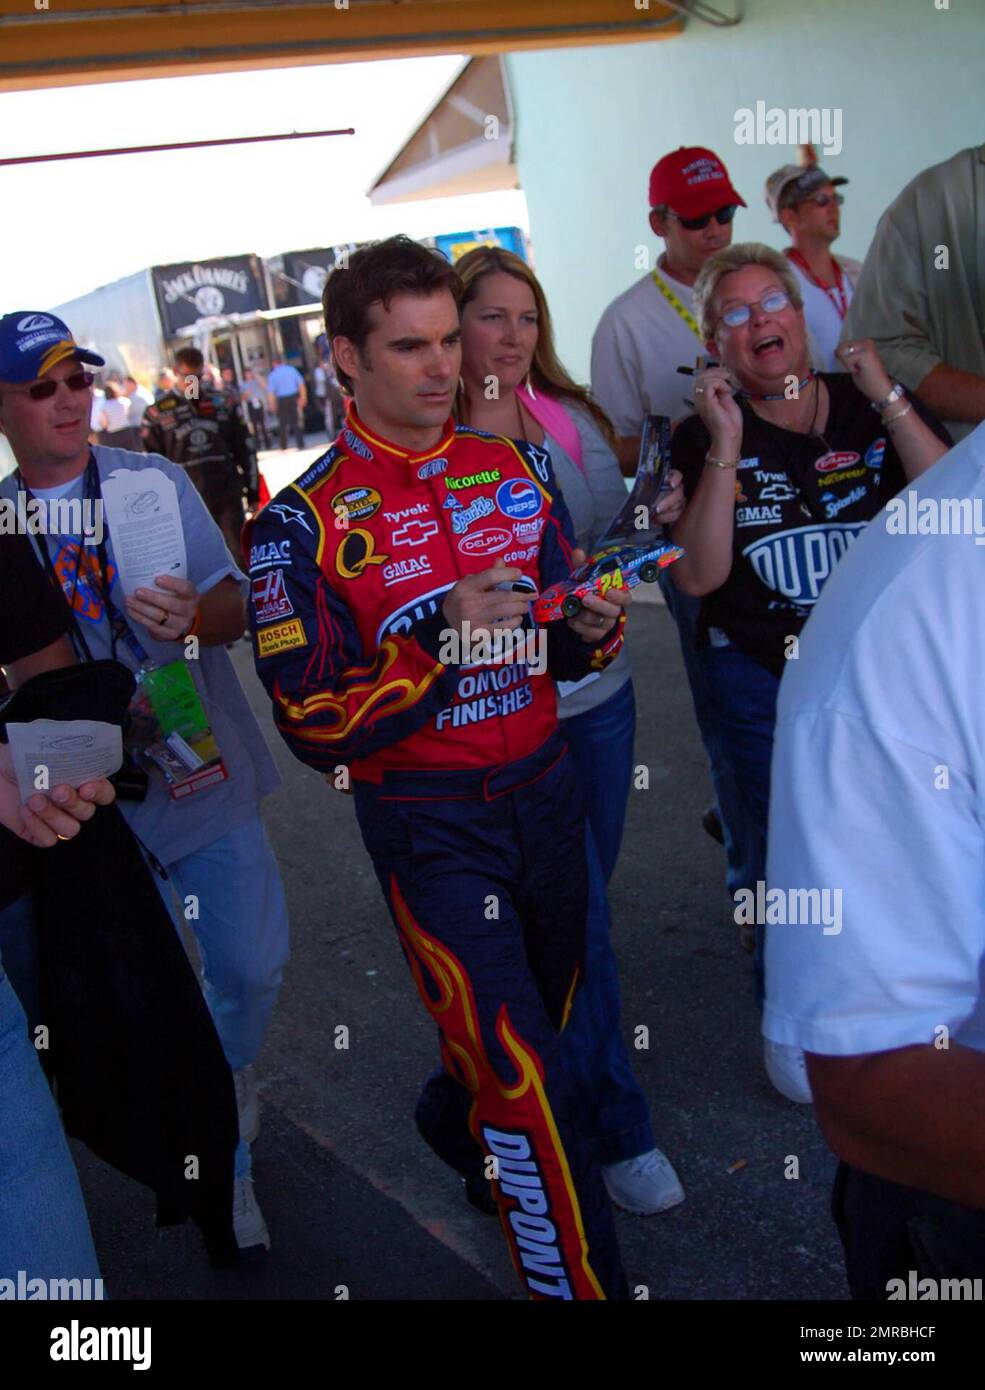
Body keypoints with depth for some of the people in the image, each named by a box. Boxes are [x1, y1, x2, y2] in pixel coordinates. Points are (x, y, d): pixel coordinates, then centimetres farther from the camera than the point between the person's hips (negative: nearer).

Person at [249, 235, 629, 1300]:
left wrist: (590, 628, -10)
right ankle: (580, 1278, 17)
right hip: (430, 827, -6)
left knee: (549, 1011, 23)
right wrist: (442, 640, -27)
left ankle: (455, 1128, 53)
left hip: (545, 790, 6)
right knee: (525, 1076, -4)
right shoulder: (303, 523, -12)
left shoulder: (515, 469, 4)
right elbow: (316, 729, -15)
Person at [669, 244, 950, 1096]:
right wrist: (726, 447, -19)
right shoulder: (705, 437, -3)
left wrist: (889, 399, -16)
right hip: (764, 682, -1)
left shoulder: (872, 408, 0)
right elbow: (698, 576, -15)